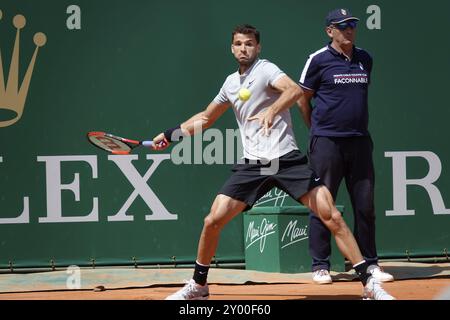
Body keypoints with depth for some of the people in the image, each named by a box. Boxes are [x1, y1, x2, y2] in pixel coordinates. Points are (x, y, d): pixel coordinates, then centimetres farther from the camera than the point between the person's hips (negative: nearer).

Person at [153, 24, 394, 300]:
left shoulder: (265, 70, -5)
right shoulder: (231, 83, 16)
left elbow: (295, 90, -26)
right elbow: (206, 118, 32)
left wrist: (272, 111, -43)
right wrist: (171, 134, 28)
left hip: (287, 159, -5)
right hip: (252, 164, 5)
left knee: (331, 216, -15)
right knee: (213, 221, -3)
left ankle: (369, 283, -11)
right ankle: (198, 286, 17)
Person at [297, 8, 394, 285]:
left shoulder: (365, 59, 11)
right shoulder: (319, 60, -3)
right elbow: (303, 99, 5)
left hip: (360, 141, 5)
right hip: (327, 143, -5)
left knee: (365, 205, 6)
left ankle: (369, 264, 13)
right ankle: (321, 265, 4)